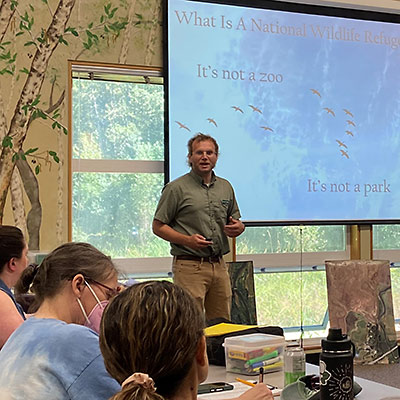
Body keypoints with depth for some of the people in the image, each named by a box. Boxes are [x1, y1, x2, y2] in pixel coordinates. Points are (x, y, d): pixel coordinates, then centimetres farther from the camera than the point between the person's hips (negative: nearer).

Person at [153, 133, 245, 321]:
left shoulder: (226, 187, 14)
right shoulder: (176, 188, -2)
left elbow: (236, 220, 24)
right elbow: (158, 226, -3)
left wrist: (238, 227, -1)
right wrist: (187, 240, -18)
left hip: (219, 265, 6)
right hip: (189, 266, -5)